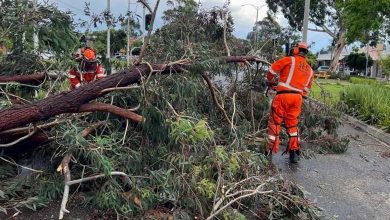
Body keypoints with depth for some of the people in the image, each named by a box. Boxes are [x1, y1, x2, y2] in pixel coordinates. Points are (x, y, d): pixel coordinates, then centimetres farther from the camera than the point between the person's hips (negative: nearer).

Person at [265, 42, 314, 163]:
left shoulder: (290, 60, 0)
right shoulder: (310, 70, 18)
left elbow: (272, 70, 0)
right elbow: (307, 89, 19)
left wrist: (270, 82, 17)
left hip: (283, 95, -5)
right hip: (298, 97, 5)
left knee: (275, 123, 3)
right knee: (292, 124, 16)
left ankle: (270, 151, 5)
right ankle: (294, 152, 15)